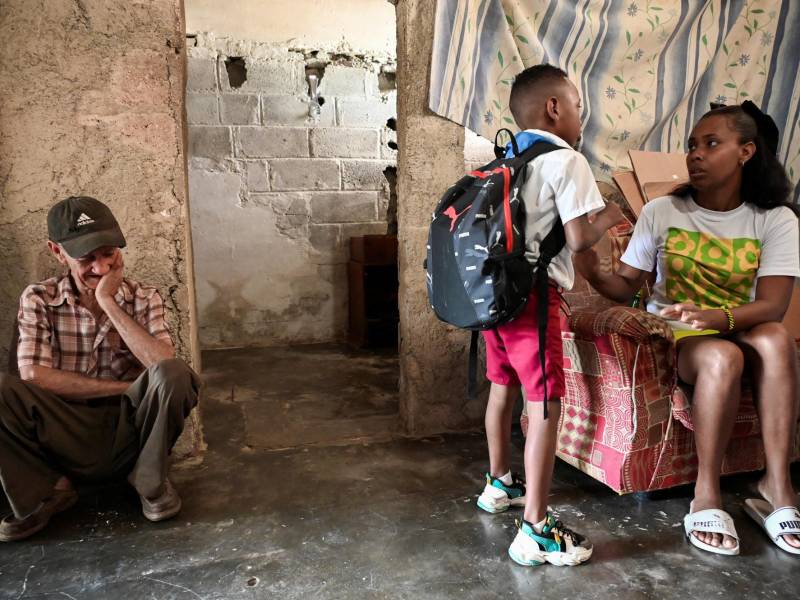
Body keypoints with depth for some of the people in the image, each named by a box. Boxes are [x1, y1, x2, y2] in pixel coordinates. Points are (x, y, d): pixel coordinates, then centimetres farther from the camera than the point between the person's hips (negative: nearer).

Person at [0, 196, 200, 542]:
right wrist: (127, 387, -18)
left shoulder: (144, 299, -2)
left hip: (128, 431, 1)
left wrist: (108, 301, -20)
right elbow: (35, 377, -16)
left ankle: (150, 480, -5)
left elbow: (164, 365, -20)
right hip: (67, 438, 0)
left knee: (174, 375, -29)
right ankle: (45, 492, -5)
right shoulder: (38, 300, -3)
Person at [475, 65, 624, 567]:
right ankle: (536, 530, 1)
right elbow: (579, 240, -14)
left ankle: (500, 483, 39)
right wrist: (607, 219, 6)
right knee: (546, 405, -3)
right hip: (534, 297, -8)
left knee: (504, 389, 21)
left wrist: (582, 215, 23)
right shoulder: (566, 162, -9)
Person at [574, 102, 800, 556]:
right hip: (673, 335, -1)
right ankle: (707, 492, -22)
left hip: (739, 332, 2)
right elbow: (628, 284, -3)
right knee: (721, 356, -34)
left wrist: (716, 318, -37)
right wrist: (595, 275, -28)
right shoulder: (661, 212, -1)